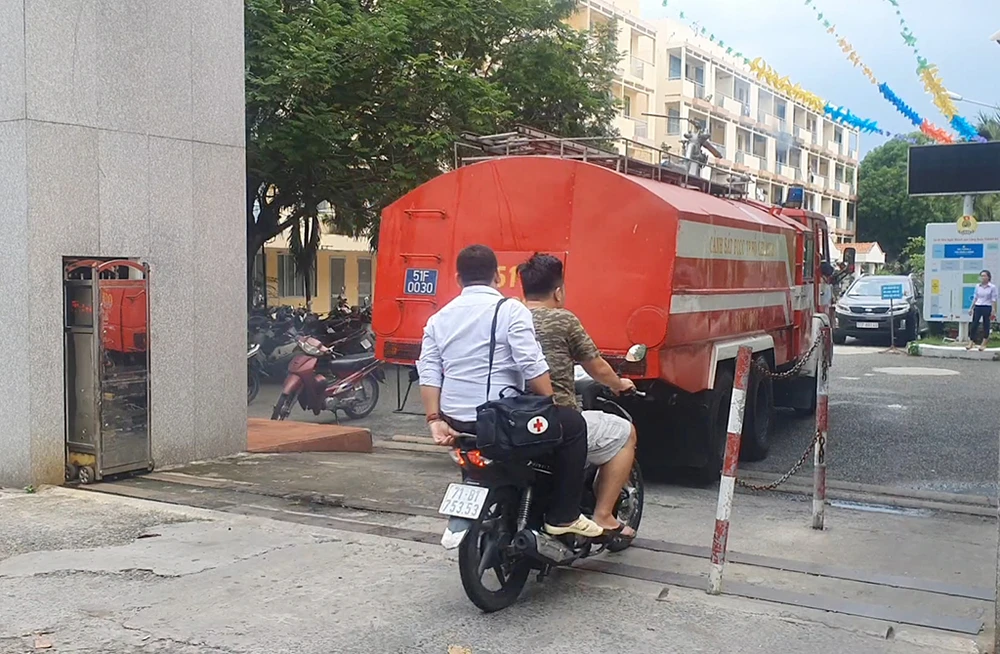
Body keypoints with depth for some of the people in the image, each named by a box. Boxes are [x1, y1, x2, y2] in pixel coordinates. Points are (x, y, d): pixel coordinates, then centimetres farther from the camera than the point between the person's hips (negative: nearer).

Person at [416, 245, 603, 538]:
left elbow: (429, 373, 2)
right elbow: (531, 366, -16)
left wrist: (435, 420, 1)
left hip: (457, 422, 7)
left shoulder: (439, 318, 10)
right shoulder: (510, 310, -7)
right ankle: (563, 517, 9)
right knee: (572, 424, 10)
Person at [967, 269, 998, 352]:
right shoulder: (978, 286, 6)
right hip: (977, 307, 3)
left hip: (987, 308, -3)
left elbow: (993, 300, -6)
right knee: (974, 325, -2)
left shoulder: (992, 287, -5)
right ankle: (971, 343, 3)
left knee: (986, 326, 5)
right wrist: (971, 308, 9)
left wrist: (993, 311, -10)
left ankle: (983, 344, 12)